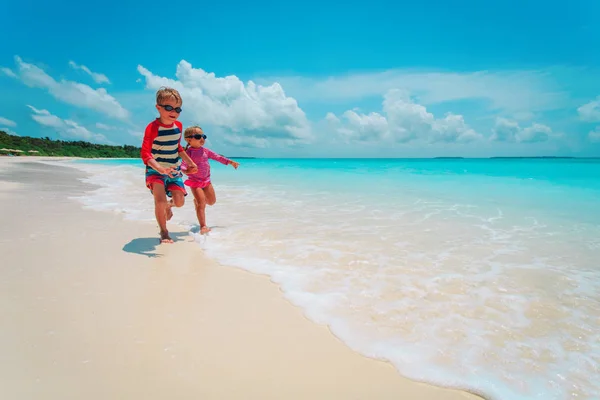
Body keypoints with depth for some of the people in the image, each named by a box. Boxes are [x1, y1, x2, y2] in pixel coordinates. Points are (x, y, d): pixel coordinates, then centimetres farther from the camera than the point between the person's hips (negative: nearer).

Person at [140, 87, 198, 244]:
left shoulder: (178, 126, 1)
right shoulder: (153, 127, -20)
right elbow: (145, 153, -29)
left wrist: (190, 162, 22)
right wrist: (160, 168, -44)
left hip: (174, 170, 5)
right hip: (155, 171, -5)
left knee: (180, 202, 1)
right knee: (160, 200, -20)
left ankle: (168, 206, 41)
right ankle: (164, 232, 2)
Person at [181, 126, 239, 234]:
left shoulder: (205, 151, 5)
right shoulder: (188, 152, -13)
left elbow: (218, 157, 12)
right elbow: (183, 165, -22)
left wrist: (230, 162, 10)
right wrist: (186, 170, -45)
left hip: (206, 180, 6)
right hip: (195, 181, -6)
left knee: (212, 201, 13)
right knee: (202, 204, -14)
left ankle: (197, 200, 43)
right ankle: (203, 226, -10)